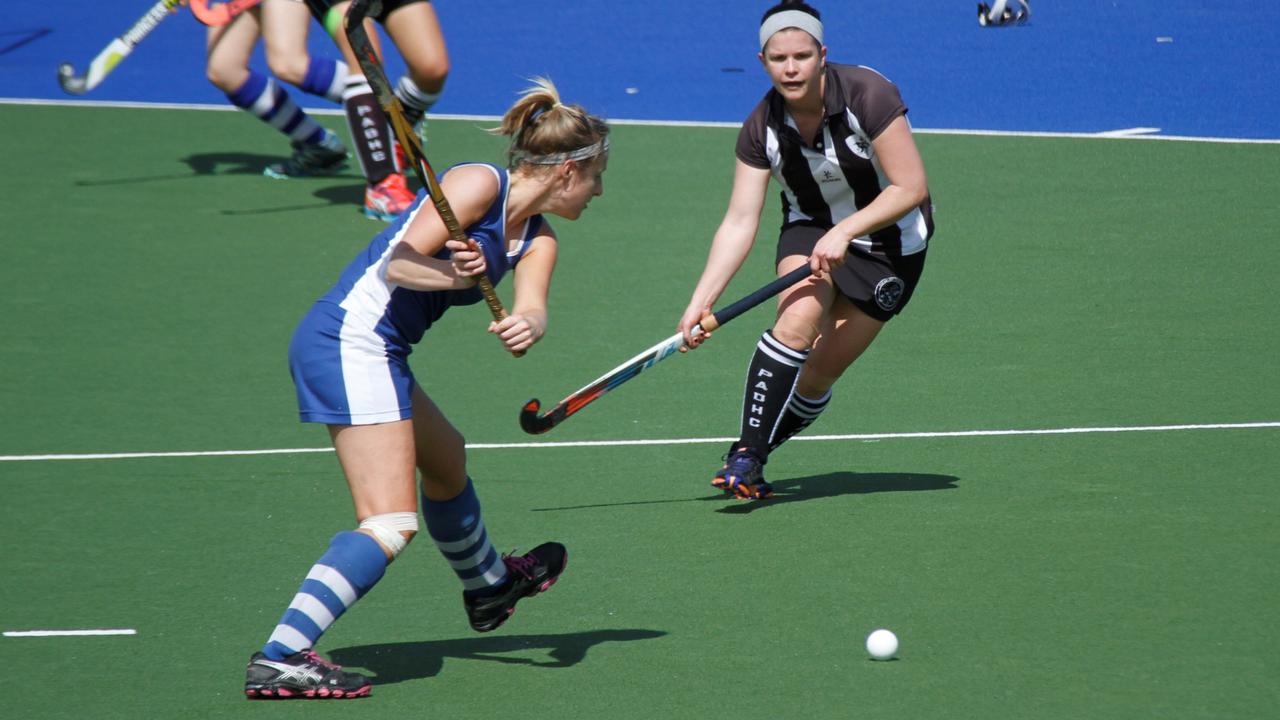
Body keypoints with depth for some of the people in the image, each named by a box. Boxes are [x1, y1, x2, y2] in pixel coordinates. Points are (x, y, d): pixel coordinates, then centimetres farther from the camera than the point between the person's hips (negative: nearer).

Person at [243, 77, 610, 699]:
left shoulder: (537, 238, 14)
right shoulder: (477, 184, -11)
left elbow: (532, 307, -6)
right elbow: (398, 264, -19)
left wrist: (526, 325, -28)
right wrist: (457, 276, -37)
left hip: (377, 353, 10)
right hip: (351, 339, -10)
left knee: (446, 459, 33)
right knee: (391, 524, -17)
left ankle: (489, 586, 61)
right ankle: (279, 659, -27)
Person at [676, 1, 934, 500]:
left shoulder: (867, 94, -26)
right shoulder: (762, 128, -15)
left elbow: (910, 187, -24)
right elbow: (739, 224, -15)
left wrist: (844, 232, -33)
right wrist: (700, 303, -24)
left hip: (890, 241, -2)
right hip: (811, 229, 2)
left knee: (821, 373, -6)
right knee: (799, 318, -29)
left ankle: (749, 461, 16)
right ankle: (746, 455, -27)